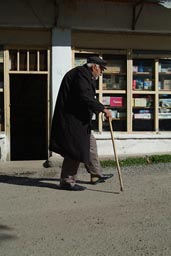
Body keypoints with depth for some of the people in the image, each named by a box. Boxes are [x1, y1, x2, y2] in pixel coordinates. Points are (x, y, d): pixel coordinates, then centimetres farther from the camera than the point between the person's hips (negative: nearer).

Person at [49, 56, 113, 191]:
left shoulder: (85, 75, 19)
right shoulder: (80, 74, -16)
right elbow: (85, 97, -28)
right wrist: (103, 109, -26)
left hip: (78, 119, 12)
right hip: (71, 119, -12)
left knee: (90, 143, 18)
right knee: (75, 149, -8)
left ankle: (96, 175, 29)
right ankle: (67, 181, 2)